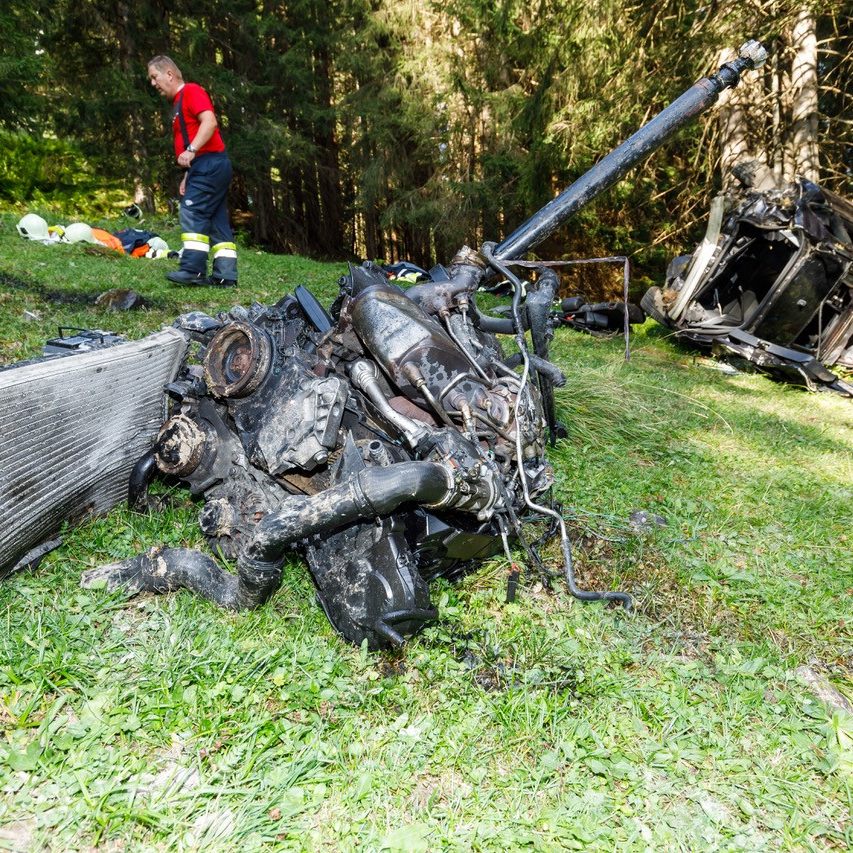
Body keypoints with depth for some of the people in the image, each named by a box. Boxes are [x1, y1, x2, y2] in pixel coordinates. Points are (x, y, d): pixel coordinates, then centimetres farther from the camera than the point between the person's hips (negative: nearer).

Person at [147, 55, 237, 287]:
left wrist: (191, 150, -28)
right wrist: (188, 177, 20)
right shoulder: (179, 103, 26)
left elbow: (210, 122, -18)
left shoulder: (191, 91, -3)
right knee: (216, 219, 5)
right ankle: (225, 275, 3)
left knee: (192, 213, -16)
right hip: (208, 167, 10)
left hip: (210, 164, -10)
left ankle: (193, 270, -21)